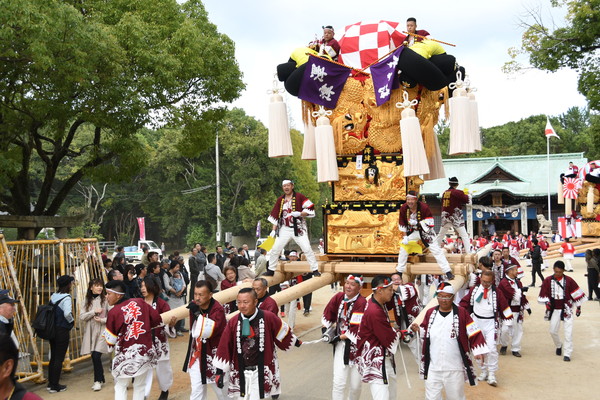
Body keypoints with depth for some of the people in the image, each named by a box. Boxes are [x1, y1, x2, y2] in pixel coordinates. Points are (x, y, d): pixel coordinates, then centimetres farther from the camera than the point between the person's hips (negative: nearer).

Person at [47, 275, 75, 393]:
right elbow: (67, 313, -29)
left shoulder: (53, 296, 7)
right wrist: (72, 321, -11)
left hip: (52, 329, 8)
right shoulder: (66, 298, -17)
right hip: (62, 330, -8)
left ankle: (50, 383, 26)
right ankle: (55, 386, 8)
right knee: (59, 358, 2)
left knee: (53, 357, 17)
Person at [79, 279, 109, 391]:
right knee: (94, 357, 9)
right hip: (90, 331, 5)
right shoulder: (87, 301, 8)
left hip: (102, 331, -5)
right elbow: (81, 316, 1)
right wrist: (94, 311, -10)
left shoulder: (106, 299, -6)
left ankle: (98, 381, 7)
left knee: (96, 356, -11)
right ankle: (101, 379, 27)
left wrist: (102, 320, -15)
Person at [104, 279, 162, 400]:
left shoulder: (113, 312, -12)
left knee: (120, 387, 15)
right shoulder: (140, 302, -4)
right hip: (146, 351, 3)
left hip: (126, 354, -3)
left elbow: (111, 340, -5)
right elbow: (158, 320, 2)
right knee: (140, 386, 18)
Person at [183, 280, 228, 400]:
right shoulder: (194, 306, -5)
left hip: (214, 355, -4)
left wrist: (197, 313, -35)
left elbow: (207, 332, -35)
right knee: (197, 390, 10)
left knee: (220, 385, 16)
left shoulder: (218, 310, -23)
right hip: (197, 355, 5)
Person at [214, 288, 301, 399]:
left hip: (262, 371, -3)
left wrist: (295, 341, 21)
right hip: (240, 372, 3)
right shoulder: (233, 322, -6)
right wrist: (220, 372, 1)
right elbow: (224, 348, -1)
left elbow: (282, 332, 6)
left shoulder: (269, 318, -13)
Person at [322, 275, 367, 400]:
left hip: (357, 346, -3)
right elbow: (328, 313, 15)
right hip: (340, 344, 3)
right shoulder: (339, 297, -1)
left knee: (355, 385, 6)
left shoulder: (362, 303, -17)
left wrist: (339, 337, -12)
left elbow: (356, 330, -19)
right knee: (339, 382, -6)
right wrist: (326, 329, 4)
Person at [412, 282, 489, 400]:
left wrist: (478, 350, -16)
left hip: (454, 368, -2)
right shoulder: (430, 312, 3)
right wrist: (419, 329, -6)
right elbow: (426, 332, 14)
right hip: (433, 367, 3)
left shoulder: (461, 312, -7)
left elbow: (474, 333, -6)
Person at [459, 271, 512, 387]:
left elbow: (504, 307, 0)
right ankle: (484, 371, 25)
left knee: (491, 348, -12)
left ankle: (492, 375, 0)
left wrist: (508, 322, 0)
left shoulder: (496, 292, -4)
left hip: (491, 323, -3)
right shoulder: (474, 290, 1)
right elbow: (465, 302, 7)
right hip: (476, 321, 3)